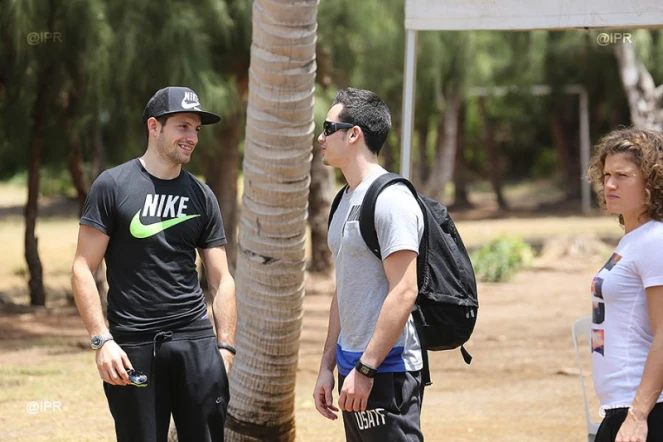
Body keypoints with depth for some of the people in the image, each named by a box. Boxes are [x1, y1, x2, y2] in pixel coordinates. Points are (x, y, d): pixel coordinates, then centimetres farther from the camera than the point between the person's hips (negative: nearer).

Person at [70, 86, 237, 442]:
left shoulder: (201, 196, 10)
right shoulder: (113, 186, -1)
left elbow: (221, 282, 11)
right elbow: (84, 270, -3)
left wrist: (226, 348, 2)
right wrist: (102, 341, -12)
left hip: (195, 340, 3)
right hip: (132, 346, -3)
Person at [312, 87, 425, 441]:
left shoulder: (390, 200, -14)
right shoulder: (347, 201, 16)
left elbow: (403, 293, -20)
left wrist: (365, 369, -22)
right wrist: (327, 367, 18)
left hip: (387, 371, -10)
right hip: (353, 366, 10)